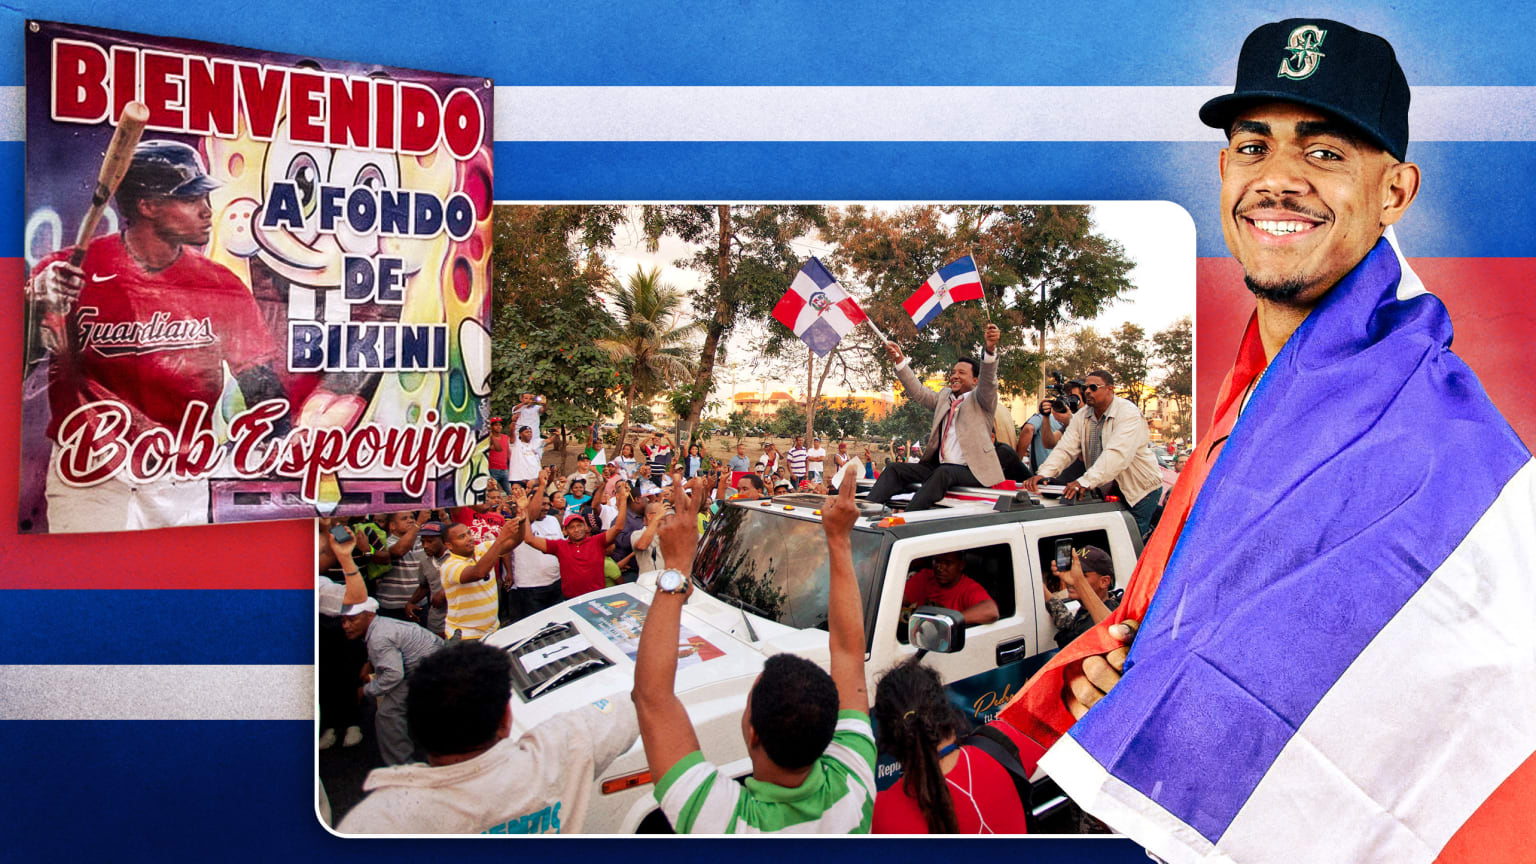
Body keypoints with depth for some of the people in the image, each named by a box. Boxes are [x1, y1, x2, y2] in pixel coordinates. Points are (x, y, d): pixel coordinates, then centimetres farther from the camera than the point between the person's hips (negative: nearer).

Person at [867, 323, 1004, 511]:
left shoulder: (981, 398, 3)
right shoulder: (944, 397, 21)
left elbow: (988, 380, -16)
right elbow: (918, 392, 14)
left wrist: (990, 349, -37)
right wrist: (899, 360, 1)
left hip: (971, 471, -7)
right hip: (937, 465, 7)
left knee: (943, 473, -37)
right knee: (896, 469, -9)